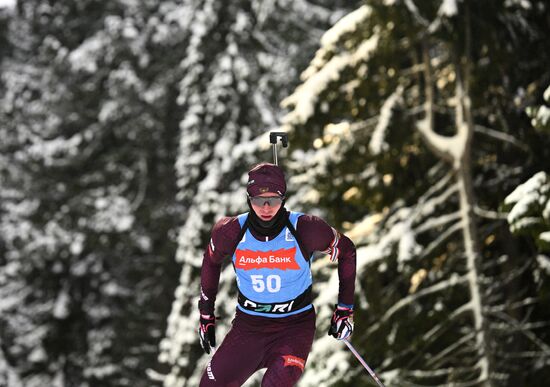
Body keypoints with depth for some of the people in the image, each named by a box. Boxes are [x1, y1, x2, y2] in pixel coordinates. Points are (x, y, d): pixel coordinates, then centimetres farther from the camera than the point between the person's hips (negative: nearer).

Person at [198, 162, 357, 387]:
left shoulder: (305, 229, -16)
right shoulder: (232, 232, -11)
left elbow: (346, 251, 1)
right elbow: (211, 261, 11)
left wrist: (345, 309, 2)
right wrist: (206, 315, 15)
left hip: (294, 326, -3)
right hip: (248, 326, 3)